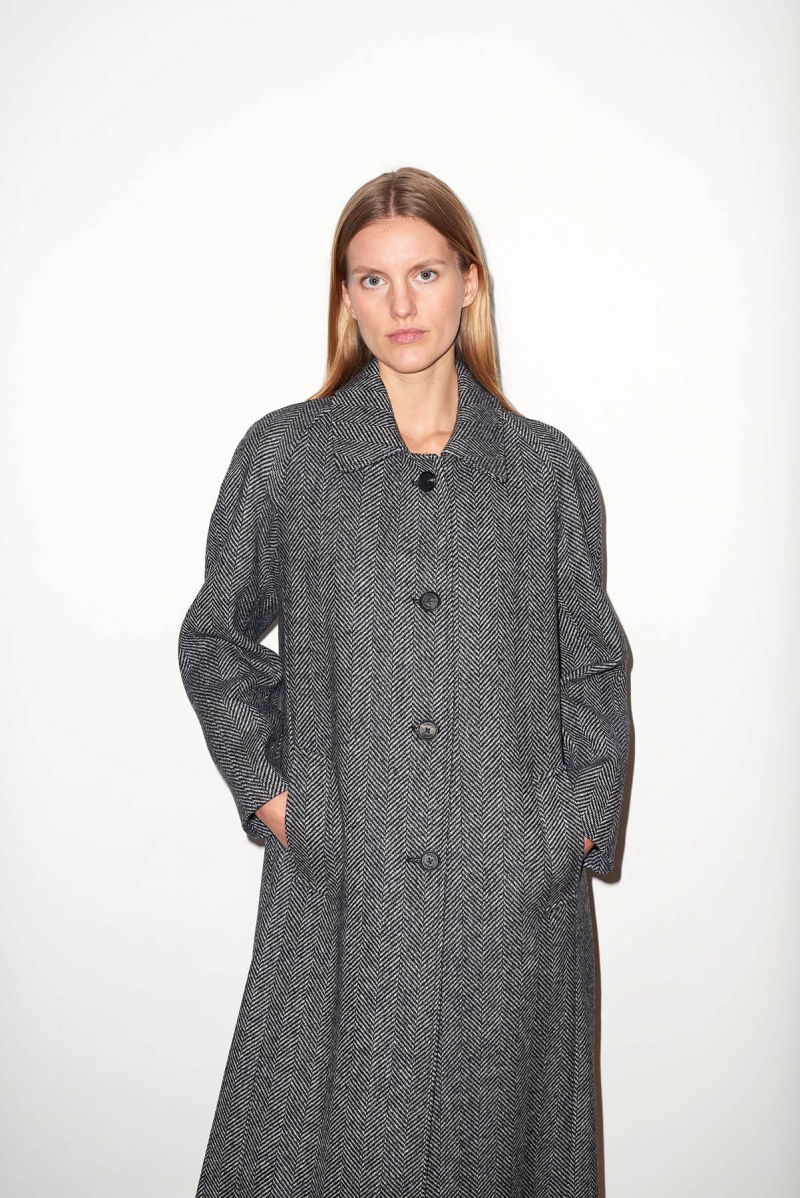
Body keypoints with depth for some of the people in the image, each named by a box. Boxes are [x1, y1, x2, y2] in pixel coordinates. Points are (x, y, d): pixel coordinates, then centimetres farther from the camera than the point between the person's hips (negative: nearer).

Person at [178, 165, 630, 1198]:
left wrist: (583, 821, 1)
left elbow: (594, 667, 10)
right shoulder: (284, 454, 2)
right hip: (339, 885, 0)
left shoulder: (546, 468, 4)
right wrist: (267, 788, 1)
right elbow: (216, 639, 10)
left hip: (515, 889, 1)